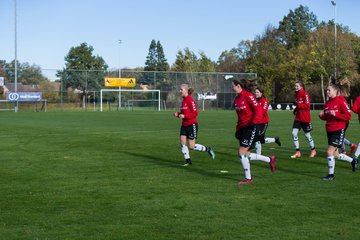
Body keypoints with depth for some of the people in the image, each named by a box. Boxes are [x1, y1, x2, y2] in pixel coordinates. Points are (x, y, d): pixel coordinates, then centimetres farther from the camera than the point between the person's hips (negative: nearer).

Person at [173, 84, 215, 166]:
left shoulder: (190, 100, -14)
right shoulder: (183, 101, 11)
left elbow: (195, 113, -19)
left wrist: (184, 116, -23)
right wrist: (178, 114, 1)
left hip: (192, 125, -8)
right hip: (184, 125, 8)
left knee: (192, 146, -5)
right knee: (182, 143, -1)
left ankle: (208, 149, 16)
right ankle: (188, 160, 10)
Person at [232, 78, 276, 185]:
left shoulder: (248, 96, -12)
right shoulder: (237, 98, 13)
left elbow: (258, 109, -15)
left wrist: (253, 123, -23)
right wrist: (238, 129, 19)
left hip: (250, 128, -9)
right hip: (242, 128, 9)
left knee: (242, 152, -10)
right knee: (245, 154, 7)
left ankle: (248, 178, 3)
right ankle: (270, 160, 25)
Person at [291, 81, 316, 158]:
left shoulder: (305, 94, -13)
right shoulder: (296, 94, 9)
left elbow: (307, 105, -19)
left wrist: (298, 105, -24)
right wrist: (296, 109, 7)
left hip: (305, 118, -7)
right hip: (298, 118, 7)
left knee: (307, 135, 7)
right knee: (294, 133, -6)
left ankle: (313, 150, 28)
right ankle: (297, 152, 2)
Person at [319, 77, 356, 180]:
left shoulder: (341, 101, -12)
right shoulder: (327, 102, 9)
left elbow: (348, 116, -14)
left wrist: (335, 114, -24)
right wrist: (322, 115, -4)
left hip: (338, 130, -8)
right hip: (330, 130, 8)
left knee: (330, 152, -11)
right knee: (335, 155, 14)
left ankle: (331, 174, 1)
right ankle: (353, 161, 38)